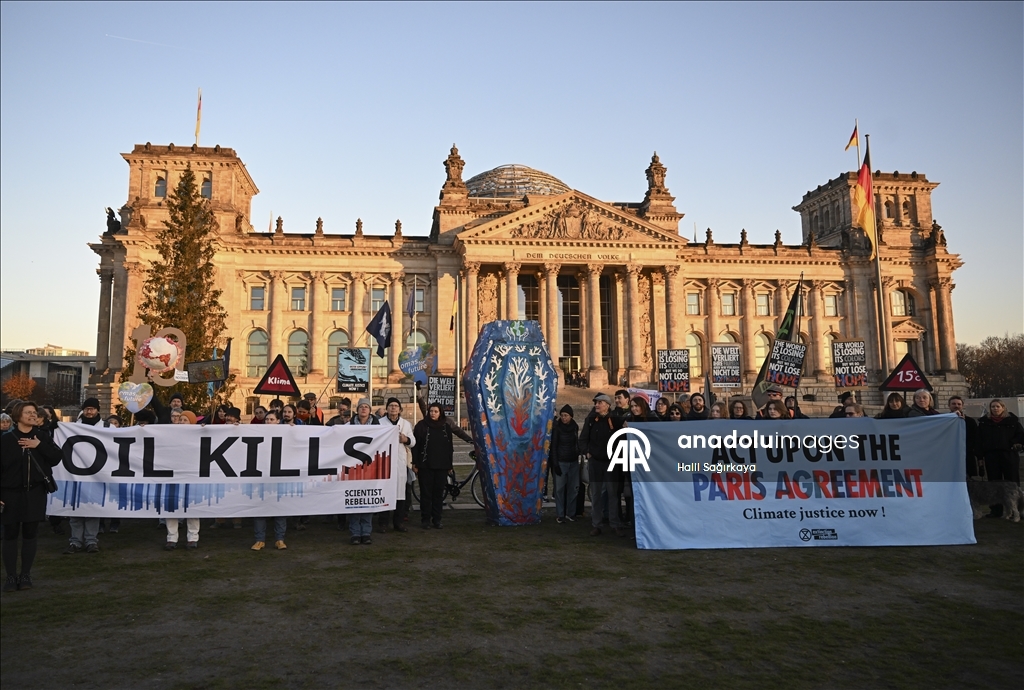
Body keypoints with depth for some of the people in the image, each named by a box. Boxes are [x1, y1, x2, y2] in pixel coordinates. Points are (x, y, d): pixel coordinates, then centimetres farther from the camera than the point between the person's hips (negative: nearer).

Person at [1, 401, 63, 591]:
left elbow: (57, 458, -4)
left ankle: (26, 574, 17)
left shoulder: (42, 436, 3)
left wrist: (39, 445, -16)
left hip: (35, 493, 1)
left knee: (30, 534, 6)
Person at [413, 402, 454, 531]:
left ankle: (437, 519, 15)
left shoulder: (446, 427, 10)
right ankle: (425, 519, 10)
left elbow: (450, 447, 12)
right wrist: (416, 464, -8)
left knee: (438, 492, 6)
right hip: (425, 465, -3)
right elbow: (416, 445, -3)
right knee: (426, 493, 2)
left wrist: (449, 465, 8)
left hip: (441, 466, 3)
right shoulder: (421, 425, 0)